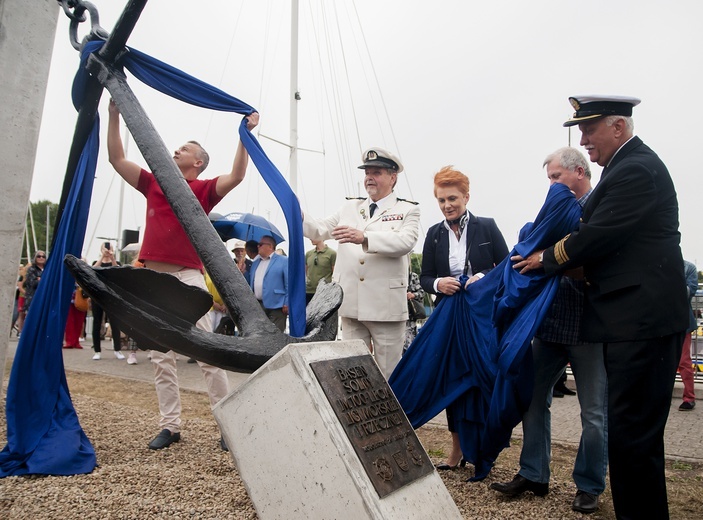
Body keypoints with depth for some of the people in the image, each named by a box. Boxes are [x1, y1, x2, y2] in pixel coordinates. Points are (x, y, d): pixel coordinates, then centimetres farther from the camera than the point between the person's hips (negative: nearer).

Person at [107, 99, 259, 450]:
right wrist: (114, 115, 16)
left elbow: (236, 176, -12)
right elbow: (117, 159, 18)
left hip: (188, 277, -5)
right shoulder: (153, 184, 17)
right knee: (161, 357, 7)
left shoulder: (202, 190, 3)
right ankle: (170, 425, 16)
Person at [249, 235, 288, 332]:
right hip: (256, 306, 7)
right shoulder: (255, 263, 20)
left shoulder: (283, 261, -1)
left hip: (275, 306, -7)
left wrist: (287, 304, -14)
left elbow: (288, 284, -7)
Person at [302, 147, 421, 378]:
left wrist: (364, 237, -28)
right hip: (351, 305, 4)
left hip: (386, 306, -3)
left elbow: (405, 242, -15)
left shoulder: (407, 210, 3)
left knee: (388, 376, 7)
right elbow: (319, 230, 9)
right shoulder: (349, 207, 15)